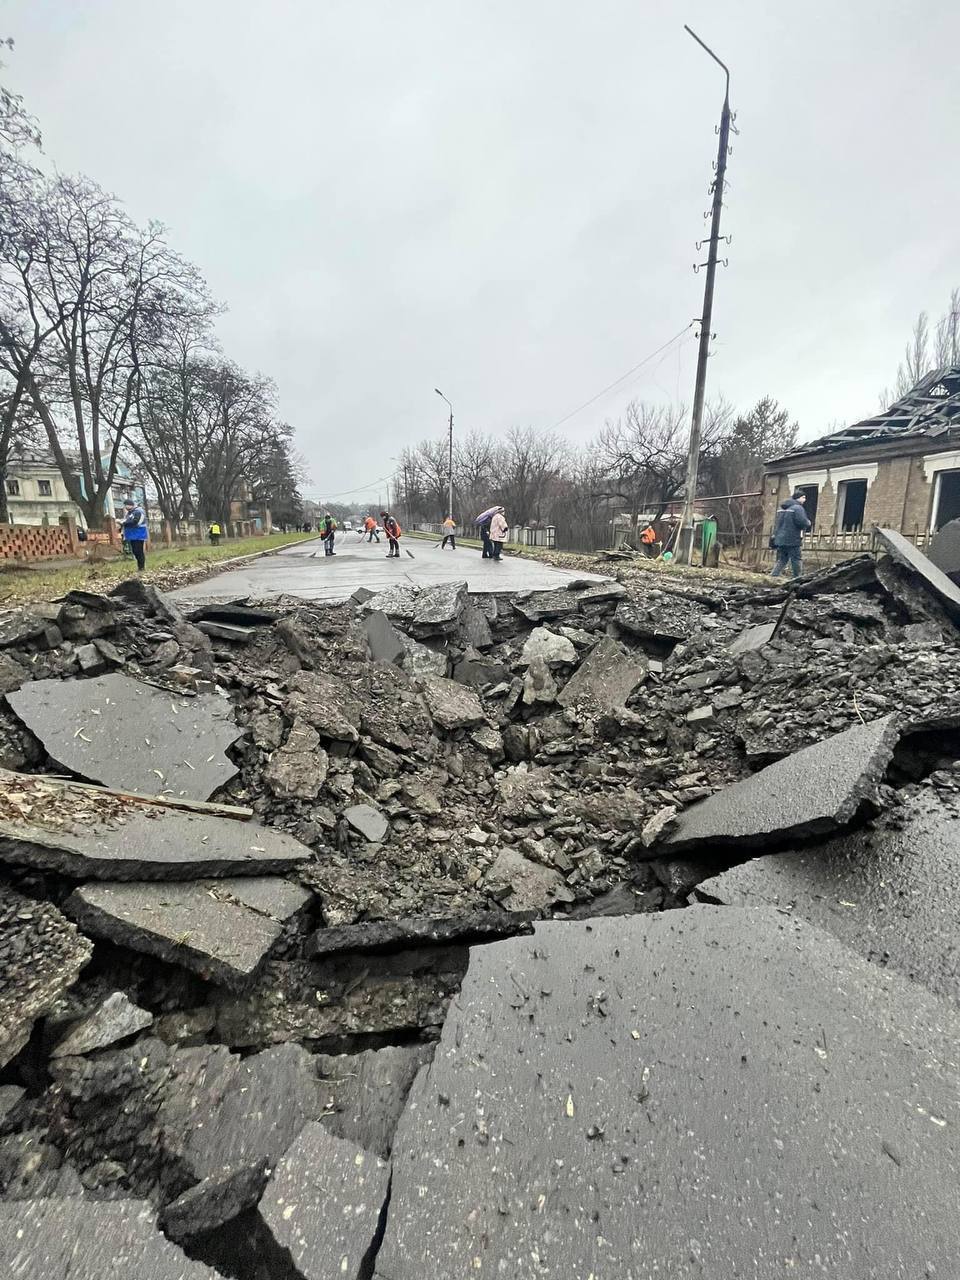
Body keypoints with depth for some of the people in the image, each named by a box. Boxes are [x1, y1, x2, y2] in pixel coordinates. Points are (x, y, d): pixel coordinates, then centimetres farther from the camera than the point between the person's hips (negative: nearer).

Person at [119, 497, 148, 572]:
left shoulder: (139, 511, -10)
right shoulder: (128, 513, 19)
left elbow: (134, 522, -22)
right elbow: (126, 522, 23)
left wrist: (123, 523, -15)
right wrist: (122, 530, 6)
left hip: (138, 536, -9)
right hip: (131, 536, 9)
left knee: (139, 552, -10)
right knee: (135, 552, 11)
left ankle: (142, 568, -6)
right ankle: (139, 567, 17)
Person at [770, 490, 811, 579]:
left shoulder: (782, 508, 16)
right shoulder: (797, 508, -11)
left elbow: (776, 523, 21)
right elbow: (802, 522, -20)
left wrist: (774, 535, 25)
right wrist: (808, 523, -1)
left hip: (780, 539, 7)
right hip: (792, 540, -7)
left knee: (781, 560, 10)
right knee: (796, 560, 2)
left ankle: (774, 576, 1)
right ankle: (797, 579, 7)